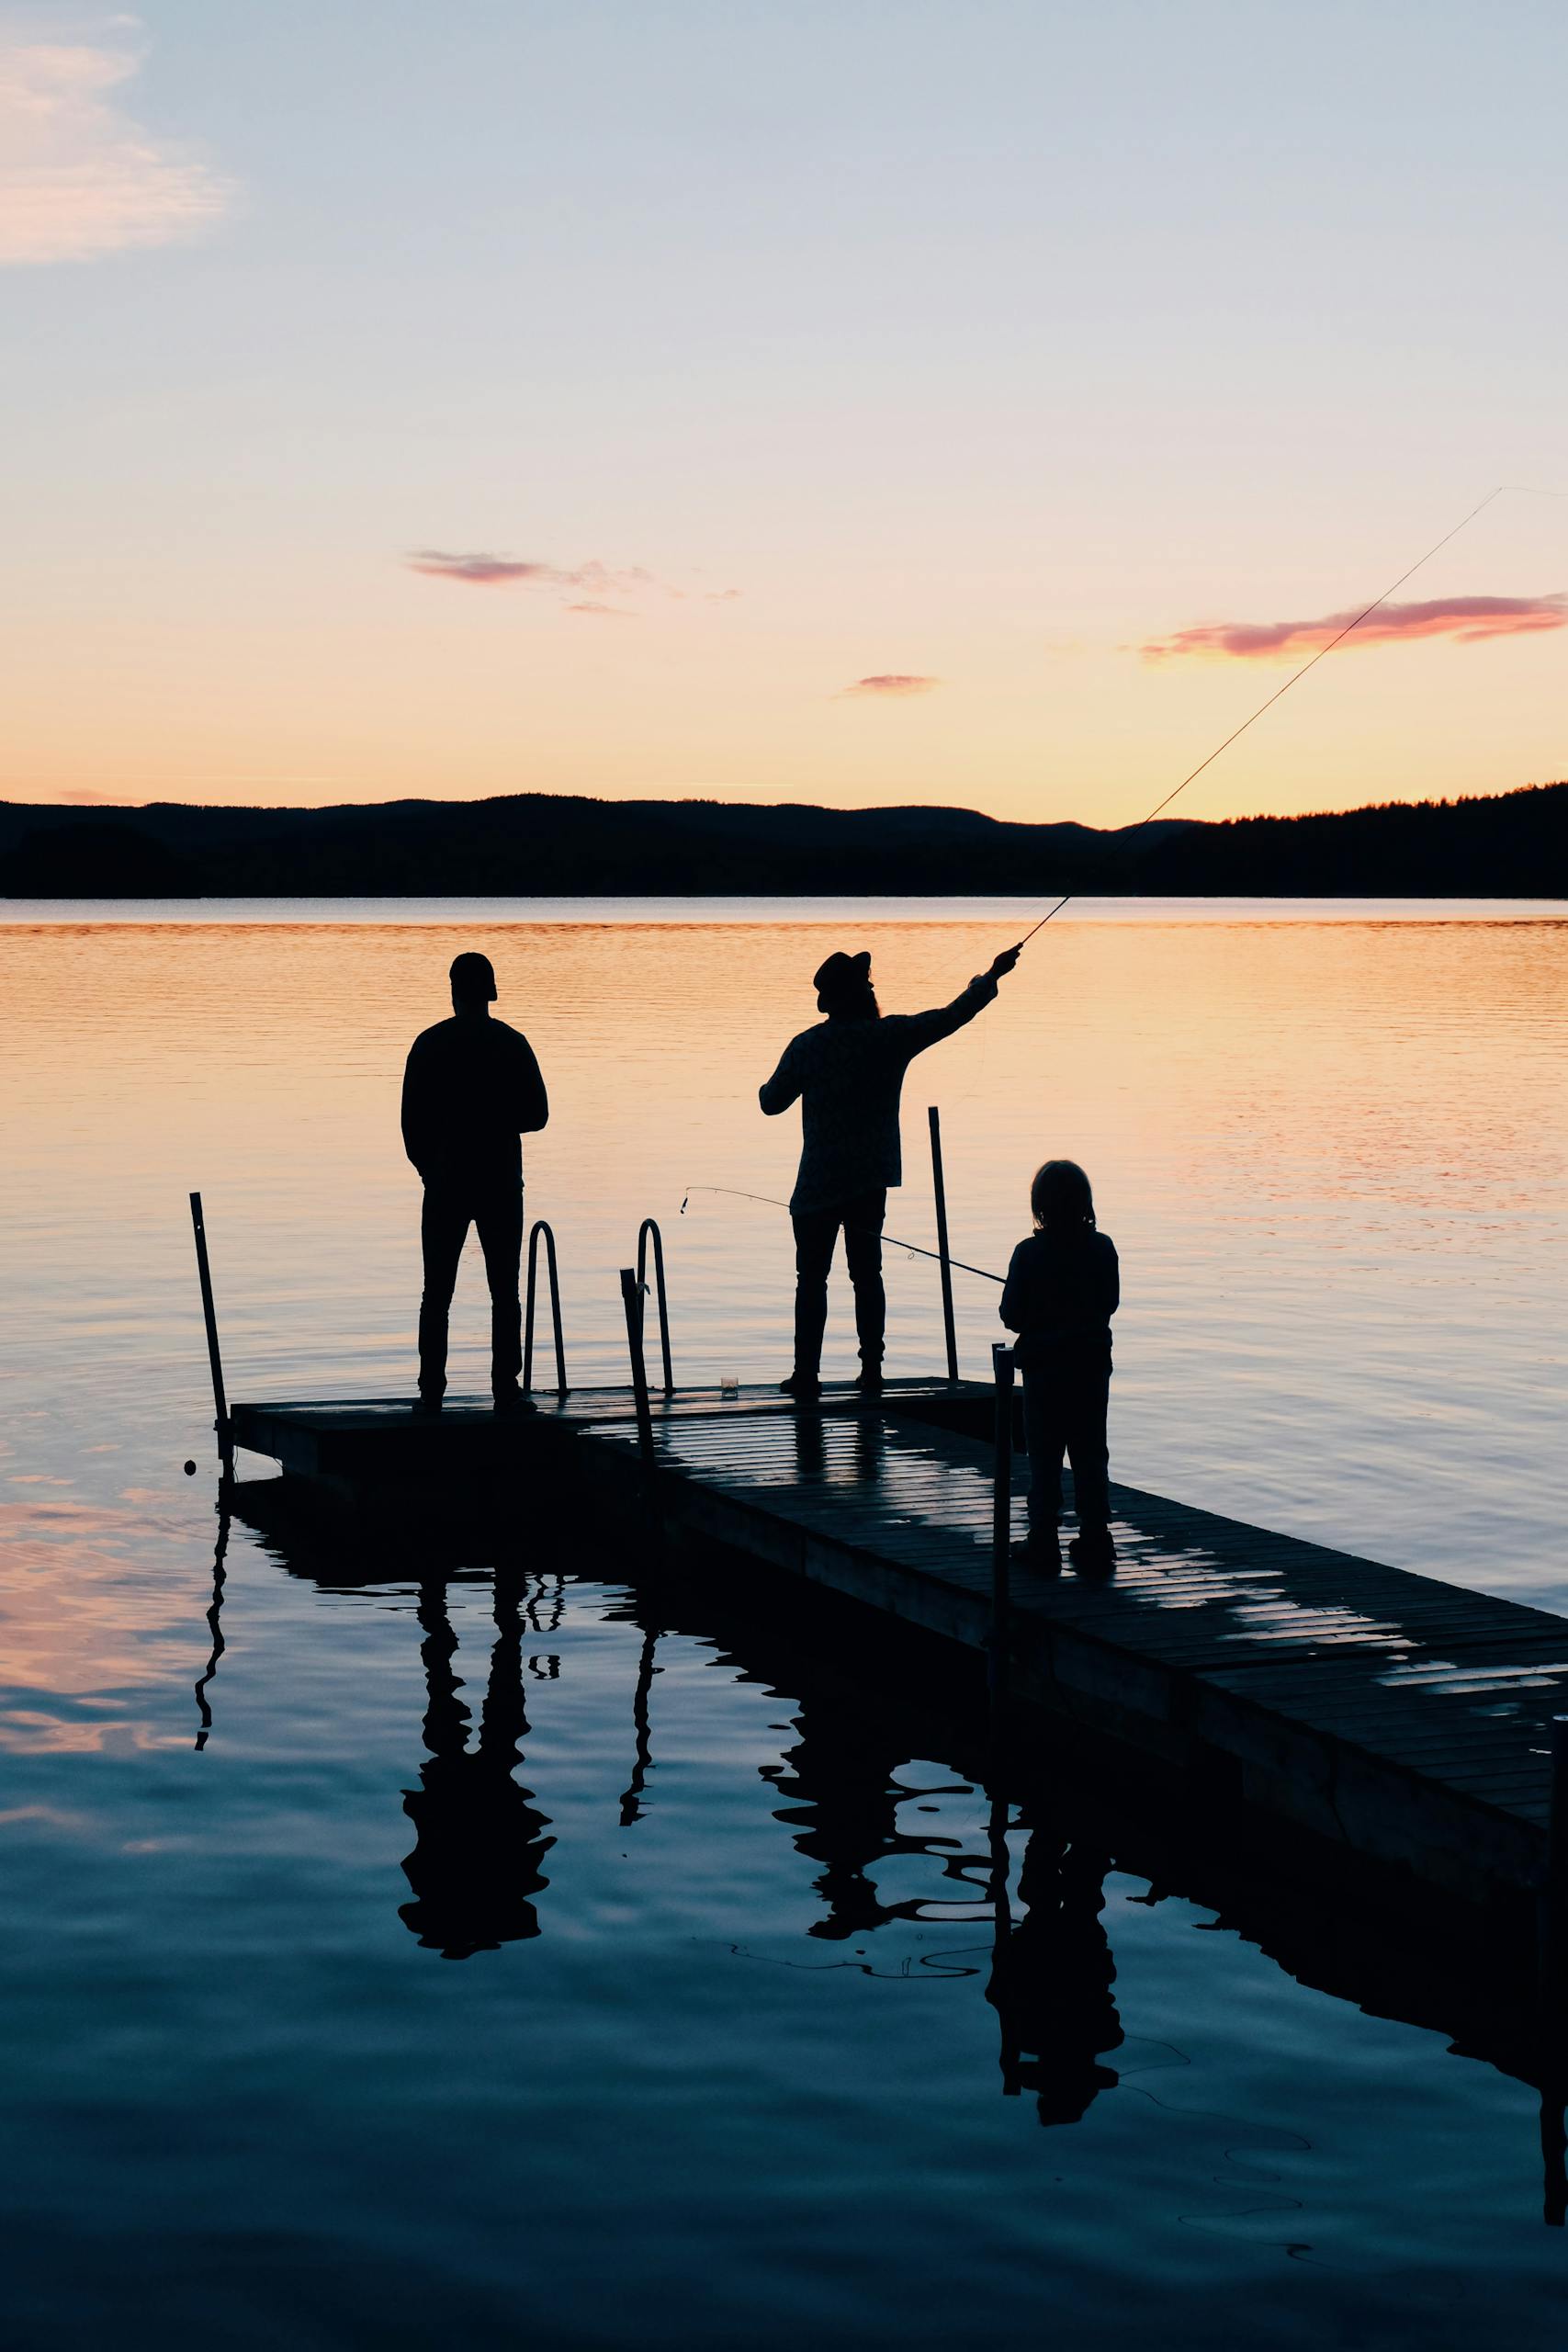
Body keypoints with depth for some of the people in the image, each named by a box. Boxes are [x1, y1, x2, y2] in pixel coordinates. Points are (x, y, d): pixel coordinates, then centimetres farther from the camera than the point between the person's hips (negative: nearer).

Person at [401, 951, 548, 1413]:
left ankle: (431, 1393, 2)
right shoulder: (512, 1044, -1)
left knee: (437, 1293, 5)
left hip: (445, 1182, 0)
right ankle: (506, 1392, -1)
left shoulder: (430, 1044, -1)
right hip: (501, 1180, 0)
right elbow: (537, 1114, 2)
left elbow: (412, 1119, 0)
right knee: (504, 1292, 4)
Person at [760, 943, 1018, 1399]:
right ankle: (871, 1371, 8)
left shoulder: (806, 1046, -6)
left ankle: (806, 1374, 1)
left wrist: (770, 1085, 27)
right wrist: (992, 976, 16)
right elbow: (953, 1016, 3)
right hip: (871, 1178, 2)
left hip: (818, 1183, -2)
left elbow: (772, 1103, 4)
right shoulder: (891, 1036, -4)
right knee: (867, 1273, 10)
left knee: (812, 1277, 3)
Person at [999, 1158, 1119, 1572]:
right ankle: (1095, 1542, 12)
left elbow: (1012, 1316, -11)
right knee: (1090, 1455, 10)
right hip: (1092, 1363, 3)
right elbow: (1110, 1302, 6)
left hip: (1044, 1367, -3)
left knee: (1044, 1459, 5)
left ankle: (1043, 1542, 6)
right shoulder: (1102, 1248, -5)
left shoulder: (1029, 1254, -13)